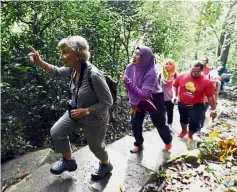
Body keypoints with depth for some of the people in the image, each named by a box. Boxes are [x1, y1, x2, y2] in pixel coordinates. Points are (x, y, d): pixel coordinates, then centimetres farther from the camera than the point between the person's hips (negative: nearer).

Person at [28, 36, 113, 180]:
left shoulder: (94, 75, -36)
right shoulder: (73, 68, -12)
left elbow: (108, 102, -29)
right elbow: (57, 72, 8)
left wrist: (85, 111, -27)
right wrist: (40, 62, -7)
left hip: (94, 119, -7)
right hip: (75, 112, 7)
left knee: (95, 146, 17)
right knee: (56, 132, 13)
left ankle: (106, 165, 52)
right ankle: (68, 161, 37)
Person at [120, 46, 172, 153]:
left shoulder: (150, 73, -34)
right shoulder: (130, 68, -17)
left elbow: (143, 95, -40)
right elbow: (129, 88, -5)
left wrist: (127, 81, -45)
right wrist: (133, 104, -4)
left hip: (153, 101, -4)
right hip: (139, 102, 5)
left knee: (160, 124, 14)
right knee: (135, 123, 7)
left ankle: (168, 141, 44)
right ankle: (138, 144, 34)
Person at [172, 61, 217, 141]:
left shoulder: (206, 81, -20)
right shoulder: (182, 76, -14)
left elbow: (210, 97, -12)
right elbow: (175, 85, 4)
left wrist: (213, 110, -7)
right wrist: (175, 95, -9)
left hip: (196, 106, -3)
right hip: (182, 104, 3)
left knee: (194, 123, -2)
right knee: (183, 119, 24)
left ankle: (190, 136, 33)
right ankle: (184, 131, 57)